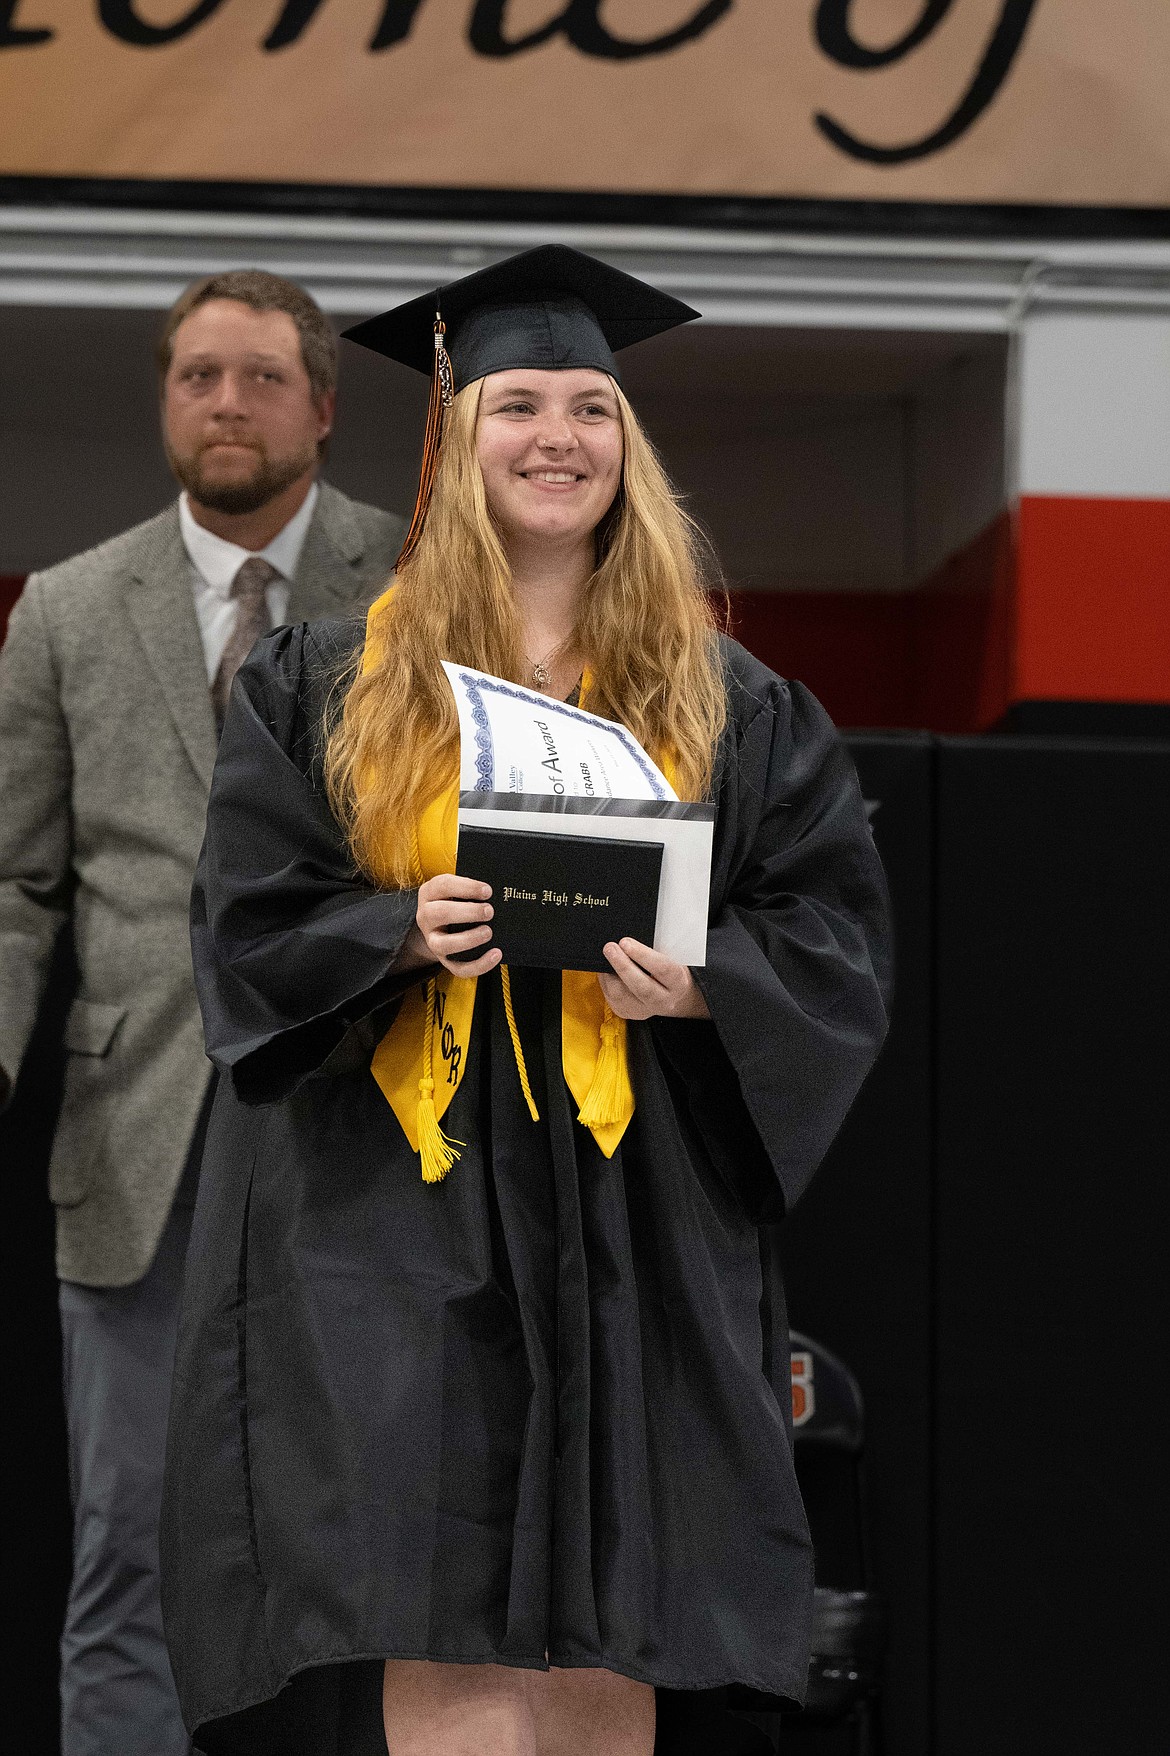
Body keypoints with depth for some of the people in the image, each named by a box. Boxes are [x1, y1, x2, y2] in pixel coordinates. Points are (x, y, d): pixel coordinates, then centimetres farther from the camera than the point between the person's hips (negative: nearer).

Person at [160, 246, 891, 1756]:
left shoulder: (728, 706, 10)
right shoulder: (325, 687, 8)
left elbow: (833, 929, 6)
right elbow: (251, 923, 3)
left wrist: (700, 983, -14)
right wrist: (404, 932, -17)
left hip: (635, 1221, 1)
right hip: (399, 1211, -1)